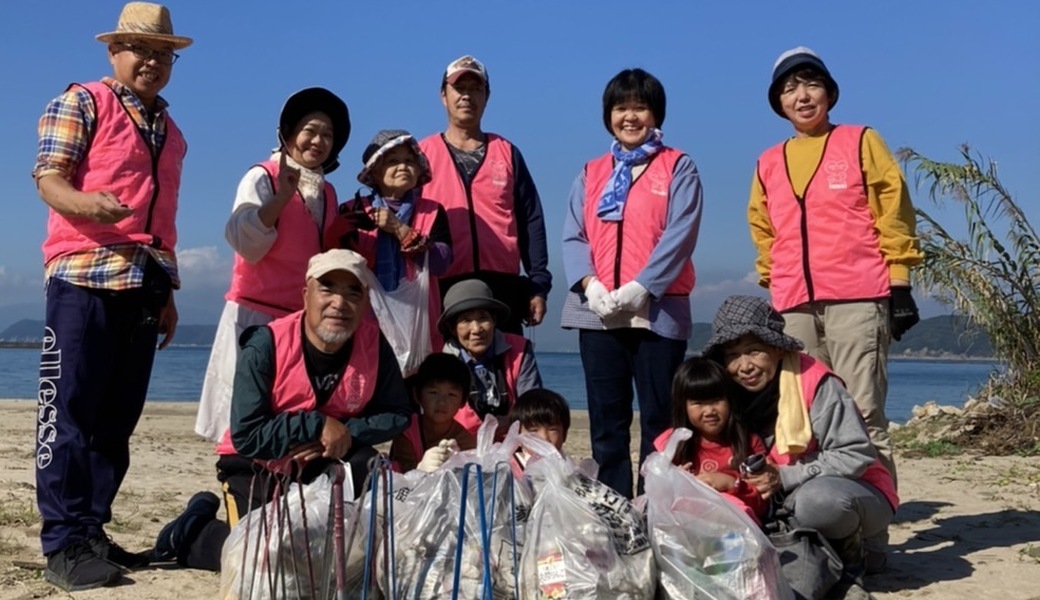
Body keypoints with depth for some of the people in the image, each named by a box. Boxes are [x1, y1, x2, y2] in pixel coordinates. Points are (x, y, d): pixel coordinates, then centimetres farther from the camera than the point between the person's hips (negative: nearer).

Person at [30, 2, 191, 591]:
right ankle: (64, 543, -4)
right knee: (70, 411, -7)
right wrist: (87, 203, -30)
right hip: (85, 275, -6)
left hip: (145, 282, 7)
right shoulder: (81, 103, 3)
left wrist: (167, 291, 21)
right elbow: (49, 178, -8)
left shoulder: (171, 130, 22)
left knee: (117, 416, 6)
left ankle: (92, 531, 12)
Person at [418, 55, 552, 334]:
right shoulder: (422, 154, 10)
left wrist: (539, 285, 4)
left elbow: (531, 223, 11)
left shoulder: (507, 152, 14)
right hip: (442, 288, -1)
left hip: (503, 286, 1)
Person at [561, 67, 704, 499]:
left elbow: (680, 236, -7)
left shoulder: (678, 168, 5)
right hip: (598, 313, 4)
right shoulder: (591, 173, 16)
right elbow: (573, 237, 8)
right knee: (606, 419, 6)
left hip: (658, 310, -3)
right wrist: (590, 285, -11)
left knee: (659, 419, -1)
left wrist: (640, 289, -17)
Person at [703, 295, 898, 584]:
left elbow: (856, 455, -22)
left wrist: (785, 478, -29)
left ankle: (856, 552, -4)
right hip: (785, 501, 6)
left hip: (854, 492, -6)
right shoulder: (732, 395, -4)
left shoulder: (814, 383, -21)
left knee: (818, 498, -39)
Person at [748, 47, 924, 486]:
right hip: (794, 308, 4)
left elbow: (894, 211, 5)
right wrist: (772, 291, 16)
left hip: (858, 299, -4)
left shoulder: (861, 142, 8)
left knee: (863, 412, -9)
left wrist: (898, 283, -2)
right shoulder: (768, 164, 18)